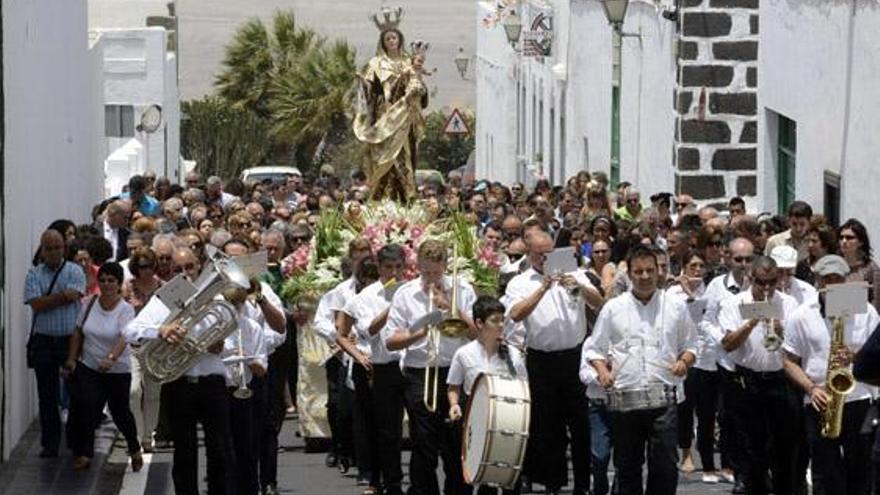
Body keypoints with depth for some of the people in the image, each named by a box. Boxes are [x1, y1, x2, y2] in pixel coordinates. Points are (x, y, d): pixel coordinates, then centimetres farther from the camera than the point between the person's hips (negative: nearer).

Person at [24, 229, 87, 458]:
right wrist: (62, 296, -11)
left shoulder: (74, 271, 3)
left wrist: (48, 300, -11)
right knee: (47, 395, 4)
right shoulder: (34, 274, 6)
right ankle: (50, 444, 10)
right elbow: (36, 304, -8)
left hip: (71, 338, -2)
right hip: (43, 342, 2)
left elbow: (73, 295, -14)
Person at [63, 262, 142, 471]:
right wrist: (71, 359, 6)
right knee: (85, 407, -15)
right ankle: (84, 452, -5)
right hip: (88, 368, 3)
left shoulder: (125, 310, -13)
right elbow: (78, 333, 10)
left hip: (117, 370, -3)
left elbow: (124, 338, -30)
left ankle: (134, 449, 32)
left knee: (120, 413, 7)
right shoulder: (90, 304, 0)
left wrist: (111, 358, -46)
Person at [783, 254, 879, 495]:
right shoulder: (802, 316, 3)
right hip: (820, 404, 0)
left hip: (859, 402, 1)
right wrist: (812, 389, -12)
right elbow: (790, 362, 4)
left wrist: (856, 357, -16)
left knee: (860, 474, 3)